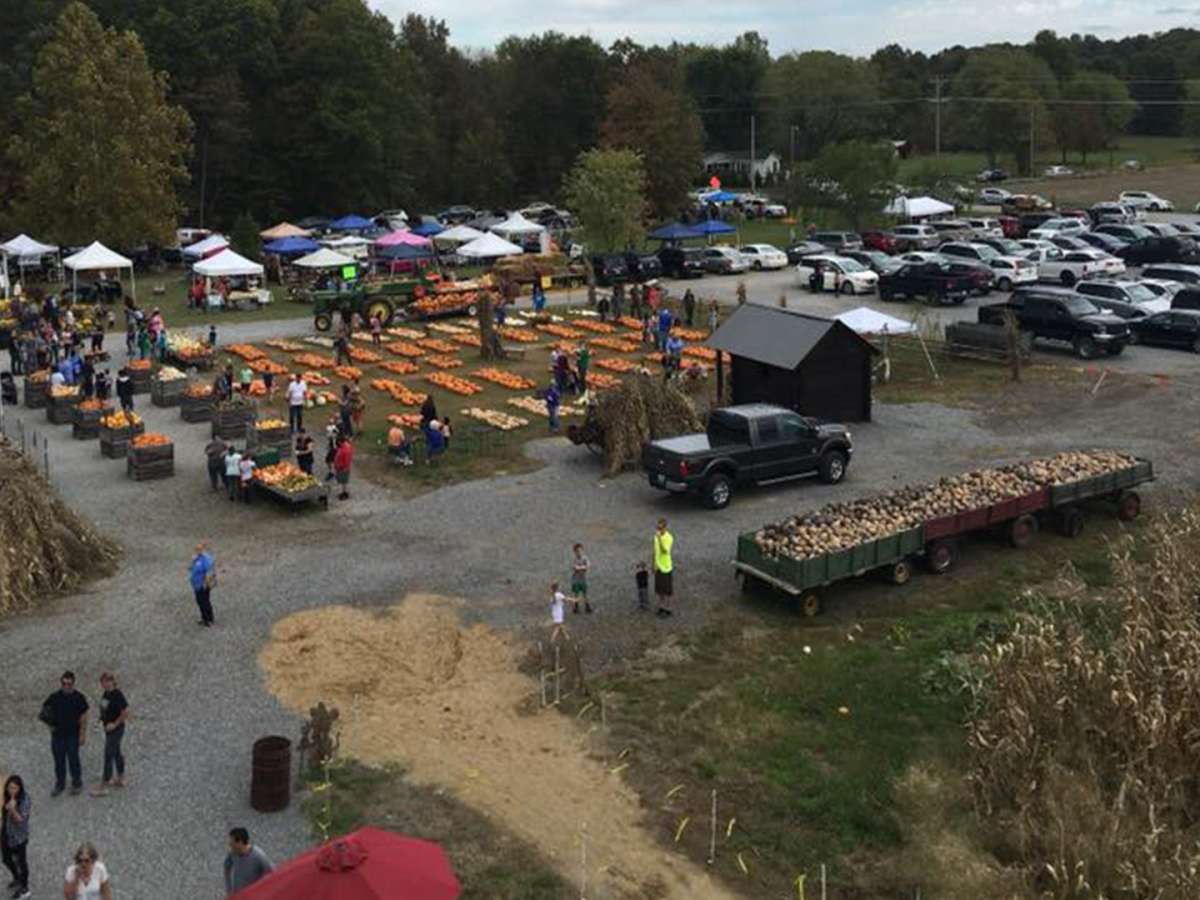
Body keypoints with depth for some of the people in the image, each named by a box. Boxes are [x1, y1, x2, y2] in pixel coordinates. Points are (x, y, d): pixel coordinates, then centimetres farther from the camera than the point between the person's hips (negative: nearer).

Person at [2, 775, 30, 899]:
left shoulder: (25, 800, -24)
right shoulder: (5, 797, -8)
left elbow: (21, 819, -24)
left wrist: (13, 810, -41)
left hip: (19, 836, -6)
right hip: (5, 834, 6)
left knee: (21, 861, 11)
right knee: (6, 859, 22)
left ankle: (24, 889, 30)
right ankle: (17, 878, 50)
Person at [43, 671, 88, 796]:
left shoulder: (79, 698, -7)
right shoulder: (54, 697, -2)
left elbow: (83, 717, -4)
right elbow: (45, 708, 10)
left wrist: (83, 735, -7)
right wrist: (48, 719, -11)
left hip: (72, 734, -3)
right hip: (57, 734, 3)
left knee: (73, 759, 3)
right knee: (59, 760, 10)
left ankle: (77, 783, 18)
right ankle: (59, 784, 24)